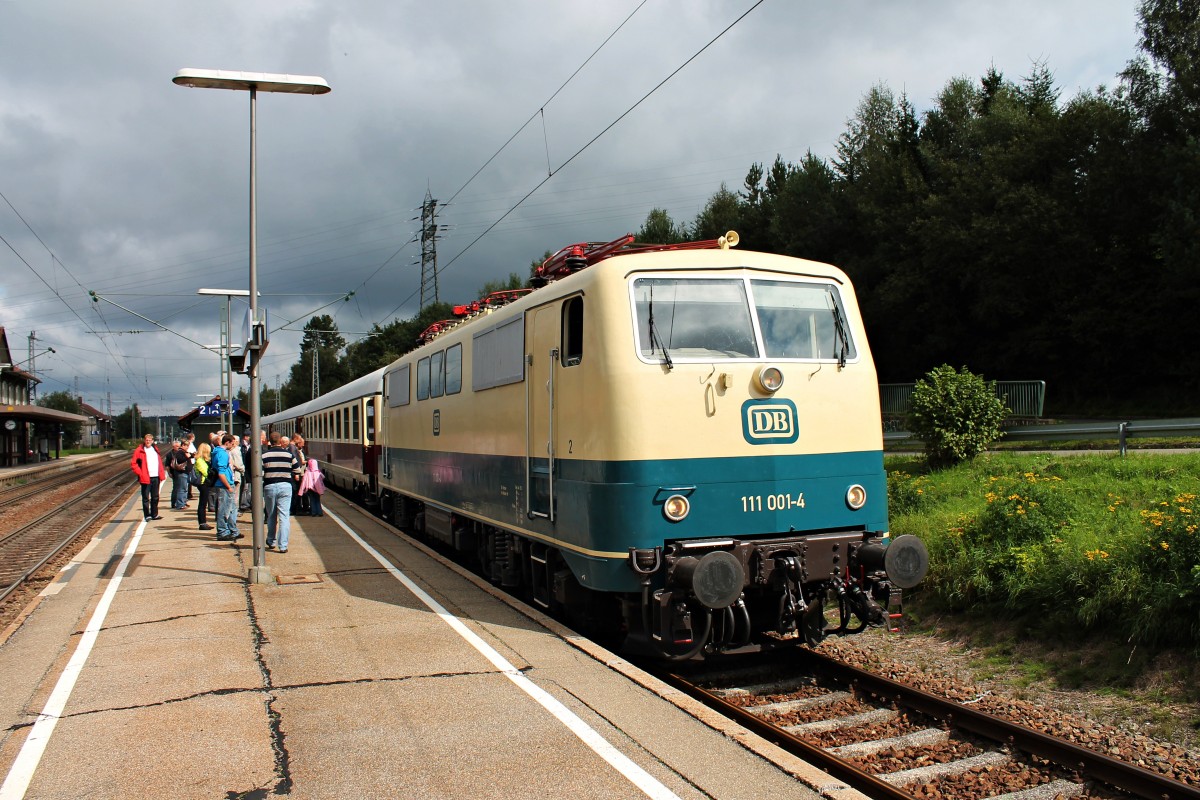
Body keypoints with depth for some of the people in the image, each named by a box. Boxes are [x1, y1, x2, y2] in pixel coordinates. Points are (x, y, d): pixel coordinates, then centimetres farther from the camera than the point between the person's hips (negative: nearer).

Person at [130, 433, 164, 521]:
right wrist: (140, 473, -12)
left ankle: (154, 514, 20)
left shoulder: (155, 450, 14)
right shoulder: (139, 451, -4)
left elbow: (159, 462, 19)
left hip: (156, 477, 6)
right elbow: (133, 464, -6)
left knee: (155, 497, 11)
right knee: (146, 498, -1)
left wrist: (162, 474, 9)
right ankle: (147, 515, 3)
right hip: (146, 478, -6)